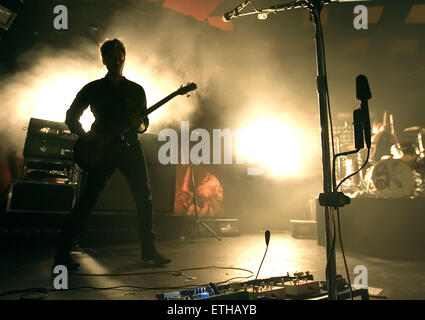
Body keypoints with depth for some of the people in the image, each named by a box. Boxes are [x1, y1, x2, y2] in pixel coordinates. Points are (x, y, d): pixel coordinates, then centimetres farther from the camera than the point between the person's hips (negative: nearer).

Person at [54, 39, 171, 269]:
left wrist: (140, 125, -9)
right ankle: (62, 253, 4)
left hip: (130, 147, 3)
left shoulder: (136, 90, 14)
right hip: (102, 149, -2)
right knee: (87, 201, -6)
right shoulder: (93, 88, 9)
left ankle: (148, 250, 10)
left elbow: (144, 121, 14)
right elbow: (71, 117, 10)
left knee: (144, 198, -2)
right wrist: (87, 136, -7)